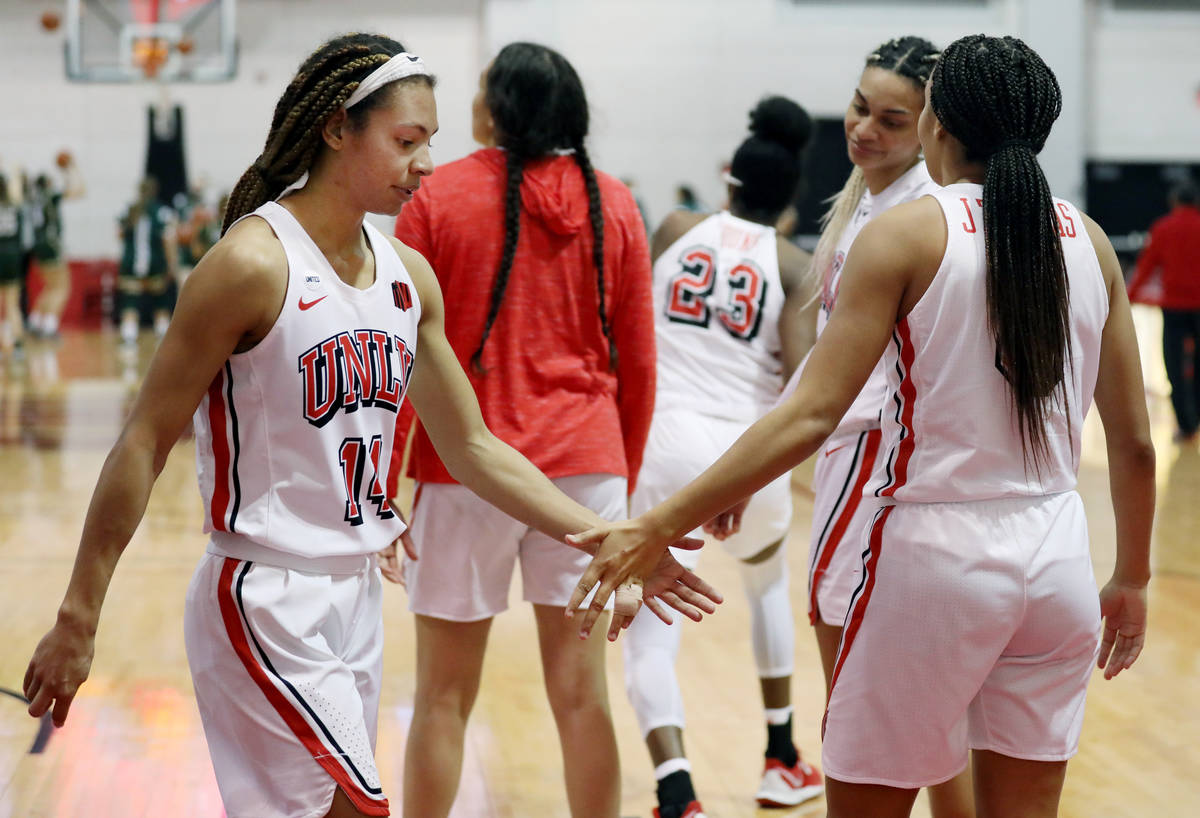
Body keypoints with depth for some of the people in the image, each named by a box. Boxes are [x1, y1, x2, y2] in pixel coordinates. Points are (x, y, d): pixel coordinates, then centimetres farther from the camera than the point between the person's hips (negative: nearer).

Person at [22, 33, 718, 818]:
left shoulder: (408, 275, 7)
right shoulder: (253, 264, -15)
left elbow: (475, 449, 14)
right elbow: (145, 445, -13)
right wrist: (78, 619, -14)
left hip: (358, 596, 8)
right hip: (264, 602, -8)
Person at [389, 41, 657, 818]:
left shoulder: (439, 196, -3)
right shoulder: (613, 204, 4)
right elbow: (638, 360, 8)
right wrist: (626, 475, 18)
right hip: (585, 463, 2)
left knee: (445, 698, 6)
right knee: (582, 693, 5)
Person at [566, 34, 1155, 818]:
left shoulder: (907, 233, -7)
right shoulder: (1089, 242, 6)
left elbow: (811, 416, -16)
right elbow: (1134, 442, 8)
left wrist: (658, 526, -16)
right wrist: (1133, 579, 22)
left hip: (938, 556, -4)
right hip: (1056, 561, 5)